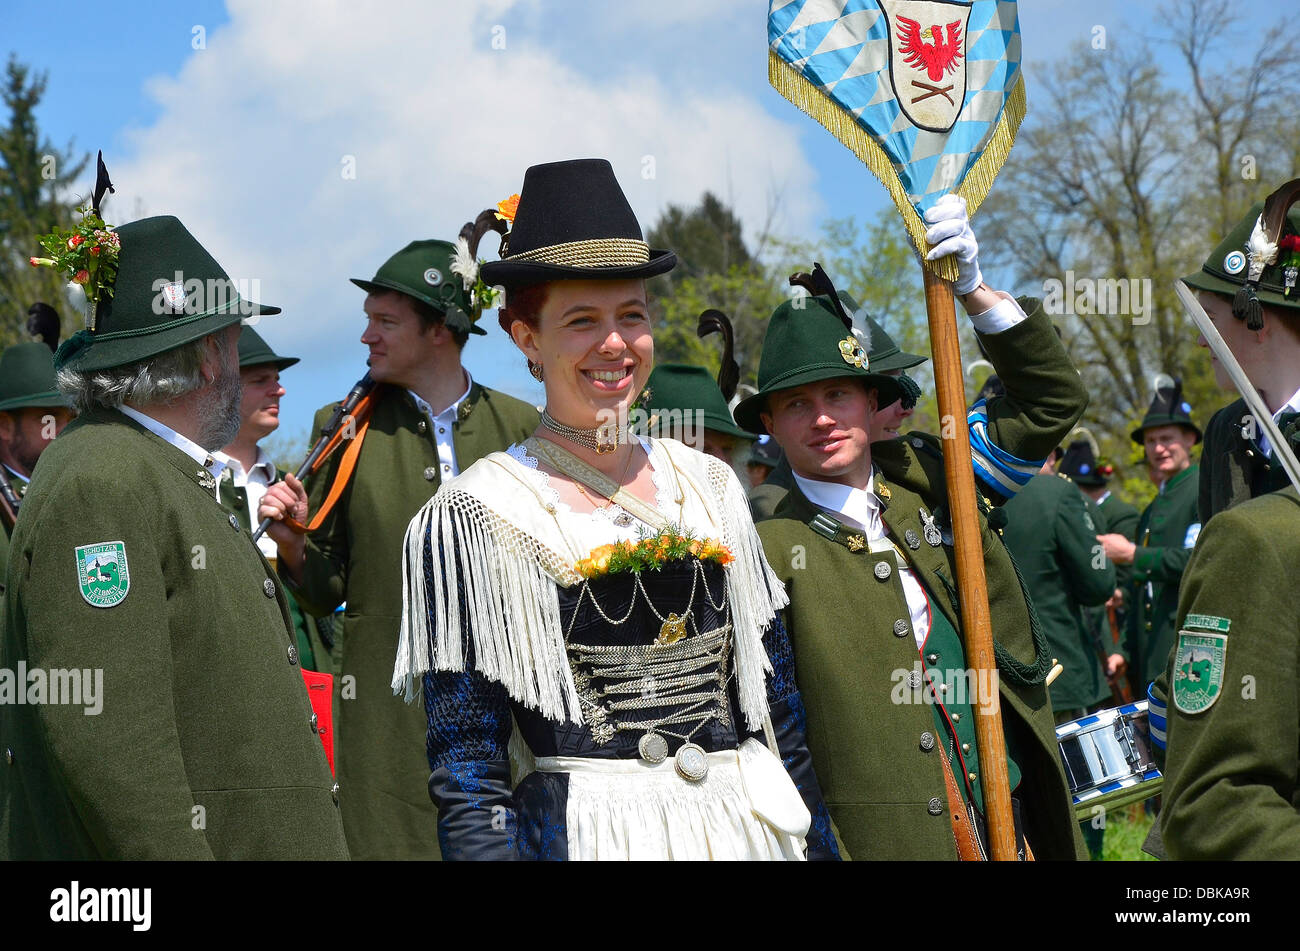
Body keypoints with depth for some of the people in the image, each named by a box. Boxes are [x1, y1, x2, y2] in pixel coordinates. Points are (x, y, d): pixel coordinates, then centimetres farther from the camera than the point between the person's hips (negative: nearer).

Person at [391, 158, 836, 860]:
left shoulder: (708, 486, 8)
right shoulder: (477, 513, -6)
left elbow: (772, 694, 12)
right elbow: (465, 764, -7)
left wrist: (820, 845, 9)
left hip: (751, 824, 5)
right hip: (588, 834, -4)